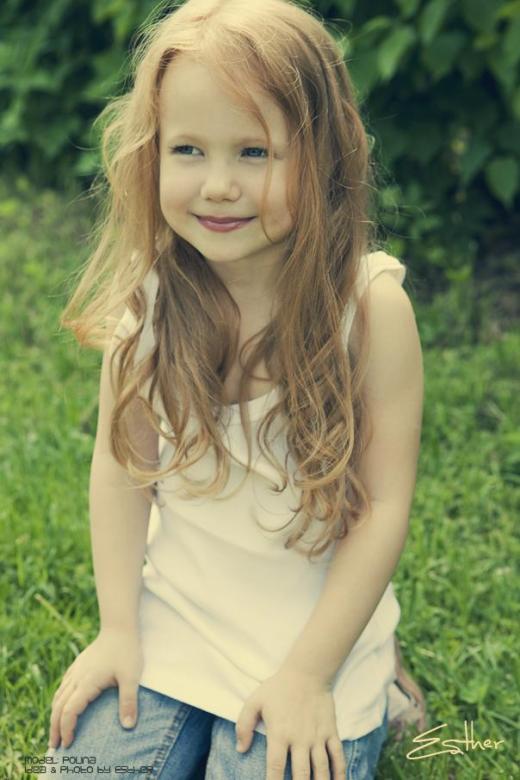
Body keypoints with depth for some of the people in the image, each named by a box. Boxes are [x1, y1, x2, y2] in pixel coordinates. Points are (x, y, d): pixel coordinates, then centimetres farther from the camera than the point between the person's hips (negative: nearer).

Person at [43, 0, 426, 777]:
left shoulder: (370, 305, -17)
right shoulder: (149, 297, -8)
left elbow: (384, 505, -13)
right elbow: (121, 465, -1)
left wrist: (307, 674, -14)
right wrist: (117, 628, -4)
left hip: (318, 632, -2)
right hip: (167, 623, 3)